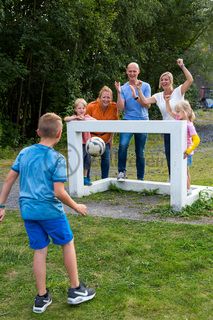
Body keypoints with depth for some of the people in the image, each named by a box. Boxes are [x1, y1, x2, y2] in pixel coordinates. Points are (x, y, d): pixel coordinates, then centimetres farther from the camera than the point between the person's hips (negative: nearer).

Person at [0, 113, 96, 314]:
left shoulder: (24, 153, 3)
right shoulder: (57, 158, -13)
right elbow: (59, 192, -17)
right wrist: (76, 207, -2)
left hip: (28, 210, 5)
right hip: (50, 210, -5)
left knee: (39, 251, 14)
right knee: (68, 244, 14)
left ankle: (41, 298, 22)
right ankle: (76, 291, 23)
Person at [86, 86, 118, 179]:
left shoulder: (114, 107, -15)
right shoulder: (91, 106, -19)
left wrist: (111, 138, -1)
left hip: (105, 137, 1)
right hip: (91, 136, -1)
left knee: (106, 158, 1)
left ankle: (105, 180, 17)